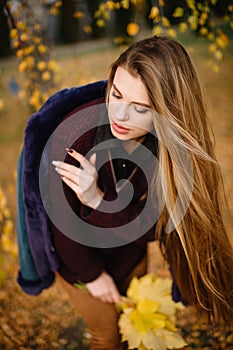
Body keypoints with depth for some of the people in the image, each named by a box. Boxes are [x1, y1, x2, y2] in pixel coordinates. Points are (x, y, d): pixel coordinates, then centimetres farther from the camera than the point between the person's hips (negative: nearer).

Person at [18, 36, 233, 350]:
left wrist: (98, 199, -39)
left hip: (130, 252, 3)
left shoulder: (173, 145, -27)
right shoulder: (76, 131, -35)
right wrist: (92, 274, -9)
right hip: (78, 254, -2)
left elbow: (152, 227, -23)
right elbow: (60, 218, -21)